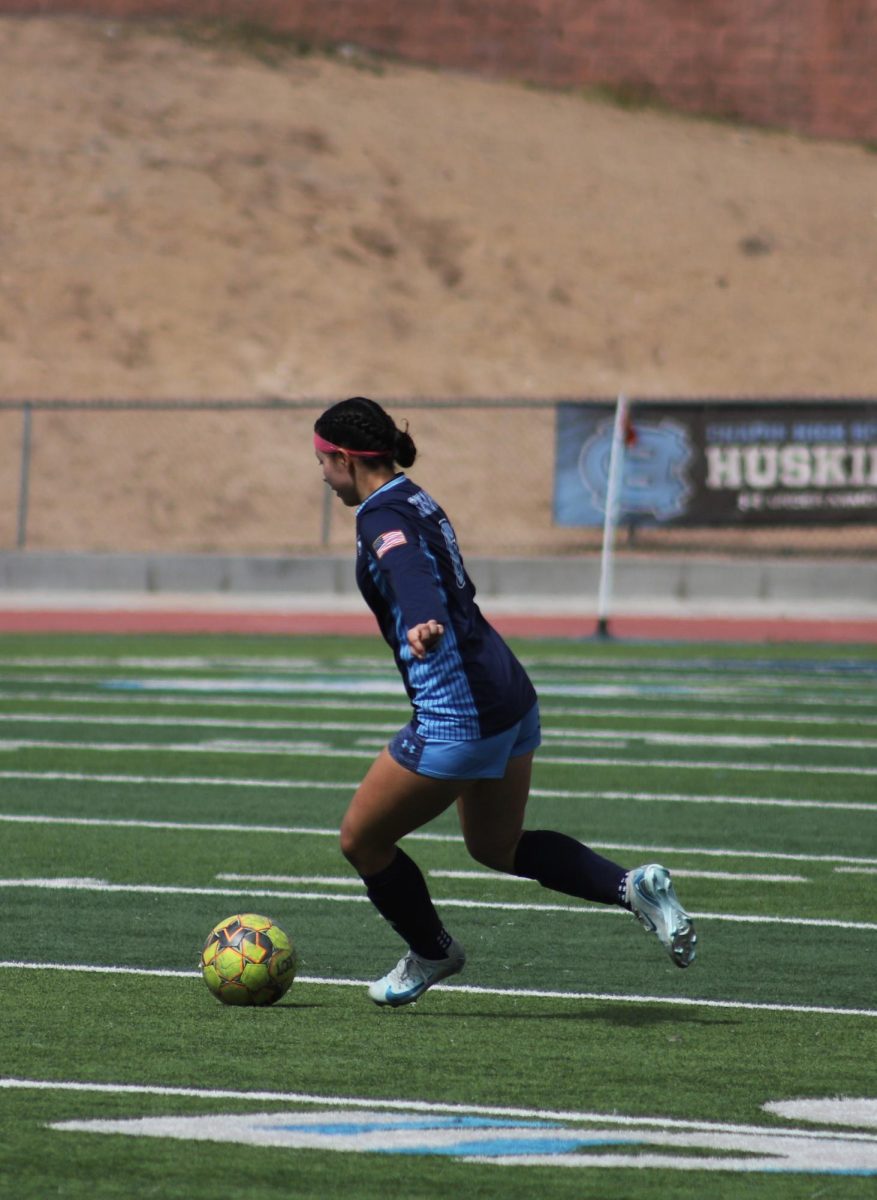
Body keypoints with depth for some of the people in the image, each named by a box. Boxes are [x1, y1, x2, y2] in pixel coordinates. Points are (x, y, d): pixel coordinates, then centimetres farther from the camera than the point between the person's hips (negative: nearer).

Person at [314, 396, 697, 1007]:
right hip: (511, 696, 10)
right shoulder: (416, 501, 14)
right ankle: (633, 885, 7)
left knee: (362, 841, 10)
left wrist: (422, 626, -56)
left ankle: (431, 953, 29)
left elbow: (413, 574, -36)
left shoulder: (382, 517, -13)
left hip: (457, 715, -10)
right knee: (497, 846, 25)